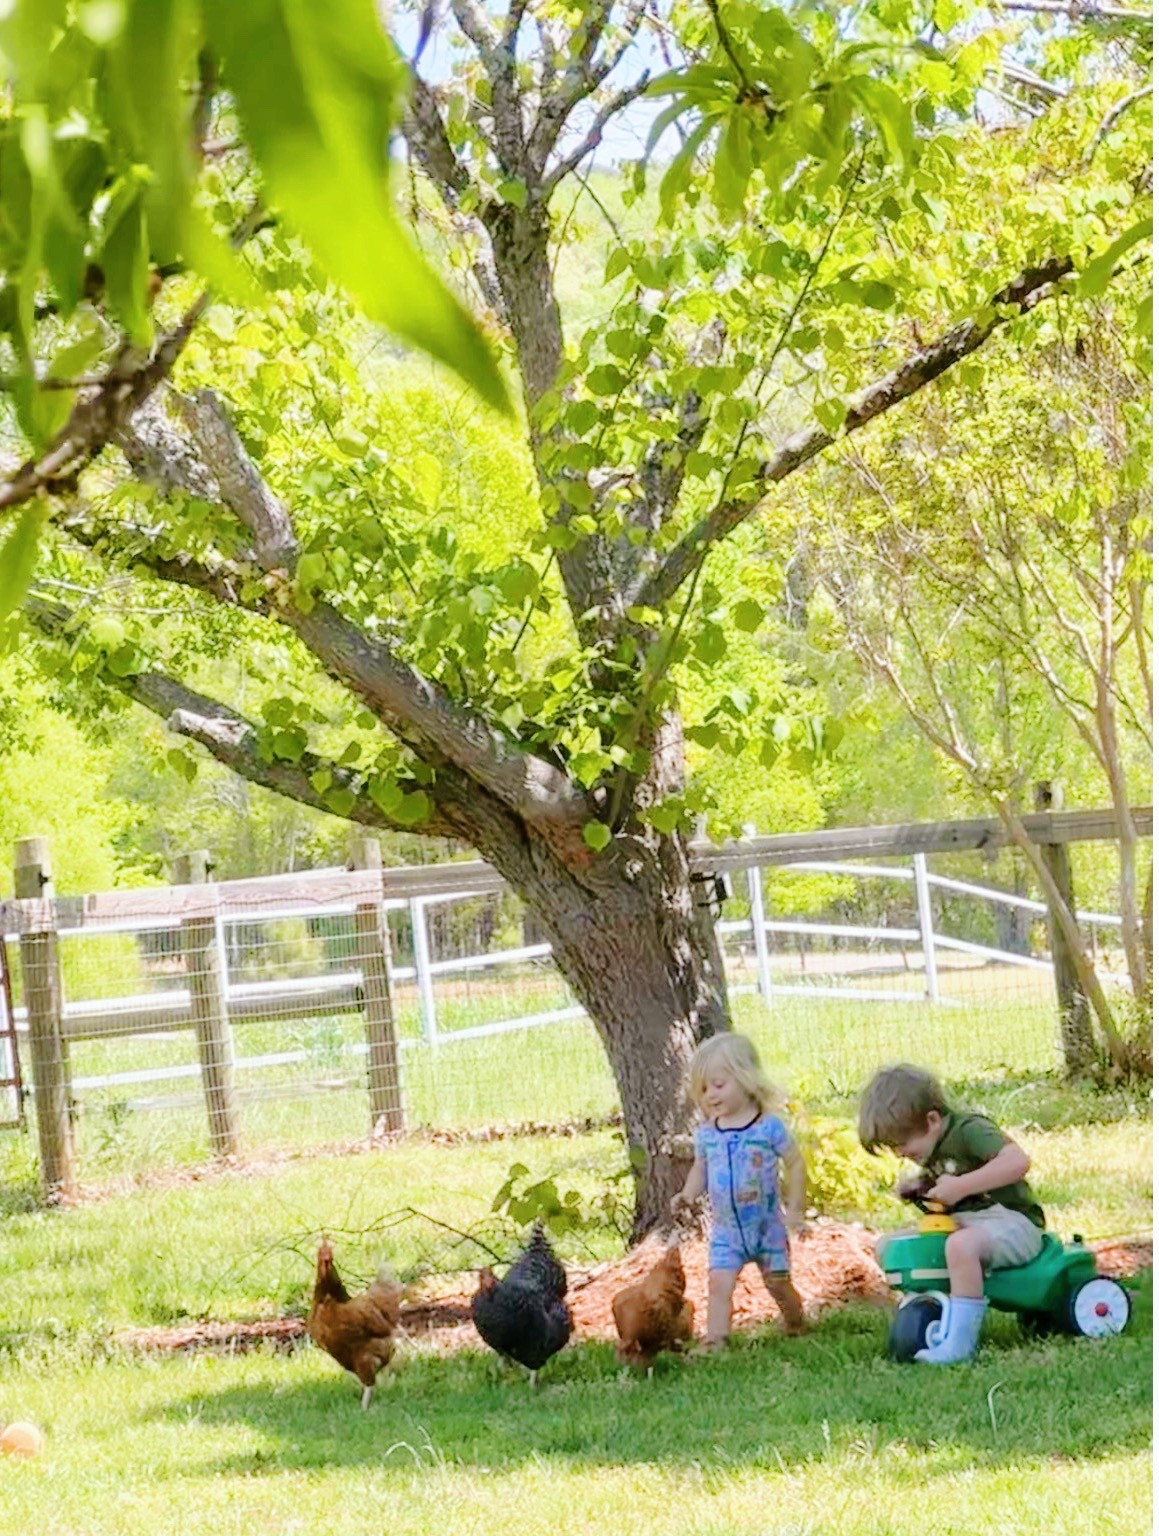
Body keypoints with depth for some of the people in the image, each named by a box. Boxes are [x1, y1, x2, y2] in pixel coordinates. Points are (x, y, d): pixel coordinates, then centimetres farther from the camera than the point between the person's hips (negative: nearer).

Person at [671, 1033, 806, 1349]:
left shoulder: (770, 1127, -12)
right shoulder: (706, 1134, -1)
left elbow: (795, 1163, -5)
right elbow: (700, 1170, 10)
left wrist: (795, 1207, -9)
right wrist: (688, 1195, -10)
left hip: (766, 1224, -2)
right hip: (725, 1229, 2)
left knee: (778, 1283, 9)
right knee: (719, 1283, -13)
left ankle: (796, 1327, 33)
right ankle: (714, 1340, -16)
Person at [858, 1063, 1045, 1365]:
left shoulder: (969, 1130, -17)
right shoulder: (935, 1148, 11)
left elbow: (1017, 1161, -33)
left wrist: (959, 1187, -32)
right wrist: (918, 1187, 6)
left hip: (1012, 1220, -10)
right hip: (964, 1222, 10)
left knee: (960, 1245, -41)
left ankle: (959, 1342, -38)